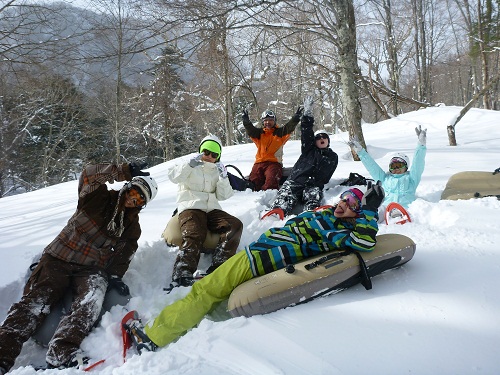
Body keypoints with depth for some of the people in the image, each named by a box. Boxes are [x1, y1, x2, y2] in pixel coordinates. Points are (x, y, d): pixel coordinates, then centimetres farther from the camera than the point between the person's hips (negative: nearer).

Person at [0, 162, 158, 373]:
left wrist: (114, 275, -9)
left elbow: (123, 254, 8)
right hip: (58, 259, -1)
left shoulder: (132, 226, 13)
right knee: (35, 302, -19)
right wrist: (125, 172, -23)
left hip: (92, 270, 2)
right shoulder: (99, 198, 2)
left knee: (91, 301, -28)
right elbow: (89, 175, -17)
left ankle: (59, 357, -37)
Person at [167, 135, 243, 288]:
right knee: (193, 236, -31)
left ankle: (218, 268, -33)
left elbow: (223, 196, 14)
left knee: (235, 225, -21)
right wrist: (190, 164, -21)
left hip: (212, 209, 4)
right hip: (191, 207, -4)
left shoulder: (217, 171, 23)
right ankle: (181, 277, -44)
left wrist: (223, 179, -2)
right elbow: (174, 176, -8)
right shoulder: (190, 167, 13)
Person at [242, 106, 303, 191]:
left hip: (274, 162, -3)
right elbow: (250, 129, 0)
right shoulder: (259, 133, 17)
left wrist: (296, 118, -20)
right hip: (259, 162, 3)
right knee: (253, 181, -17)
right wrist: (246, 121, -21)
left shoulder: (280, 132, 12)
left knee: (271, 182, -29)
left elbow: (289, 127, -2)